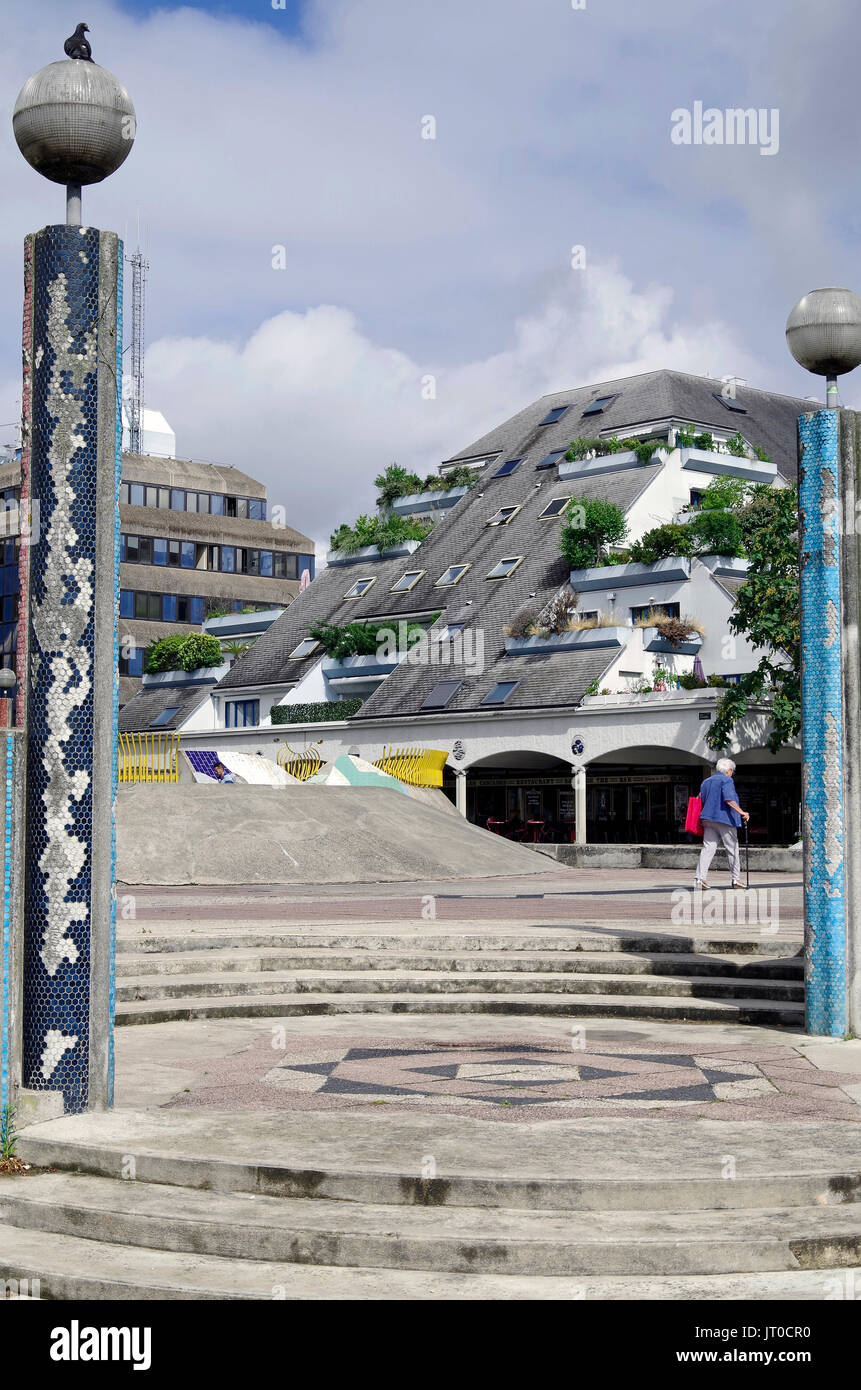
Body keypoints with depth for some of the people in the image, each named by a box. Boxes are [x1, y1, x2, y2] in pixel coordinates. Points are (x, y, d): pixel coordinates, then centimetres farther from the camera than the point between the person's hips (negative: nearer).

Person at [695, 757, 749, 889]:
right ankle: (736, 879, 9)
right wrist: (741, 812, -21)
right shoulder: (726, 781, -6)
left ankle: (700, 878, -13)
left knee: (707, 848, -1)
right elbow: (729, 799, -19)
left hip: (708, 819, 6)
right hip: (725, 819, -6)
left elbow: (701, 799, 20)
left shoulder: (706, 782, 18)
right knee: (732, 850, 5)